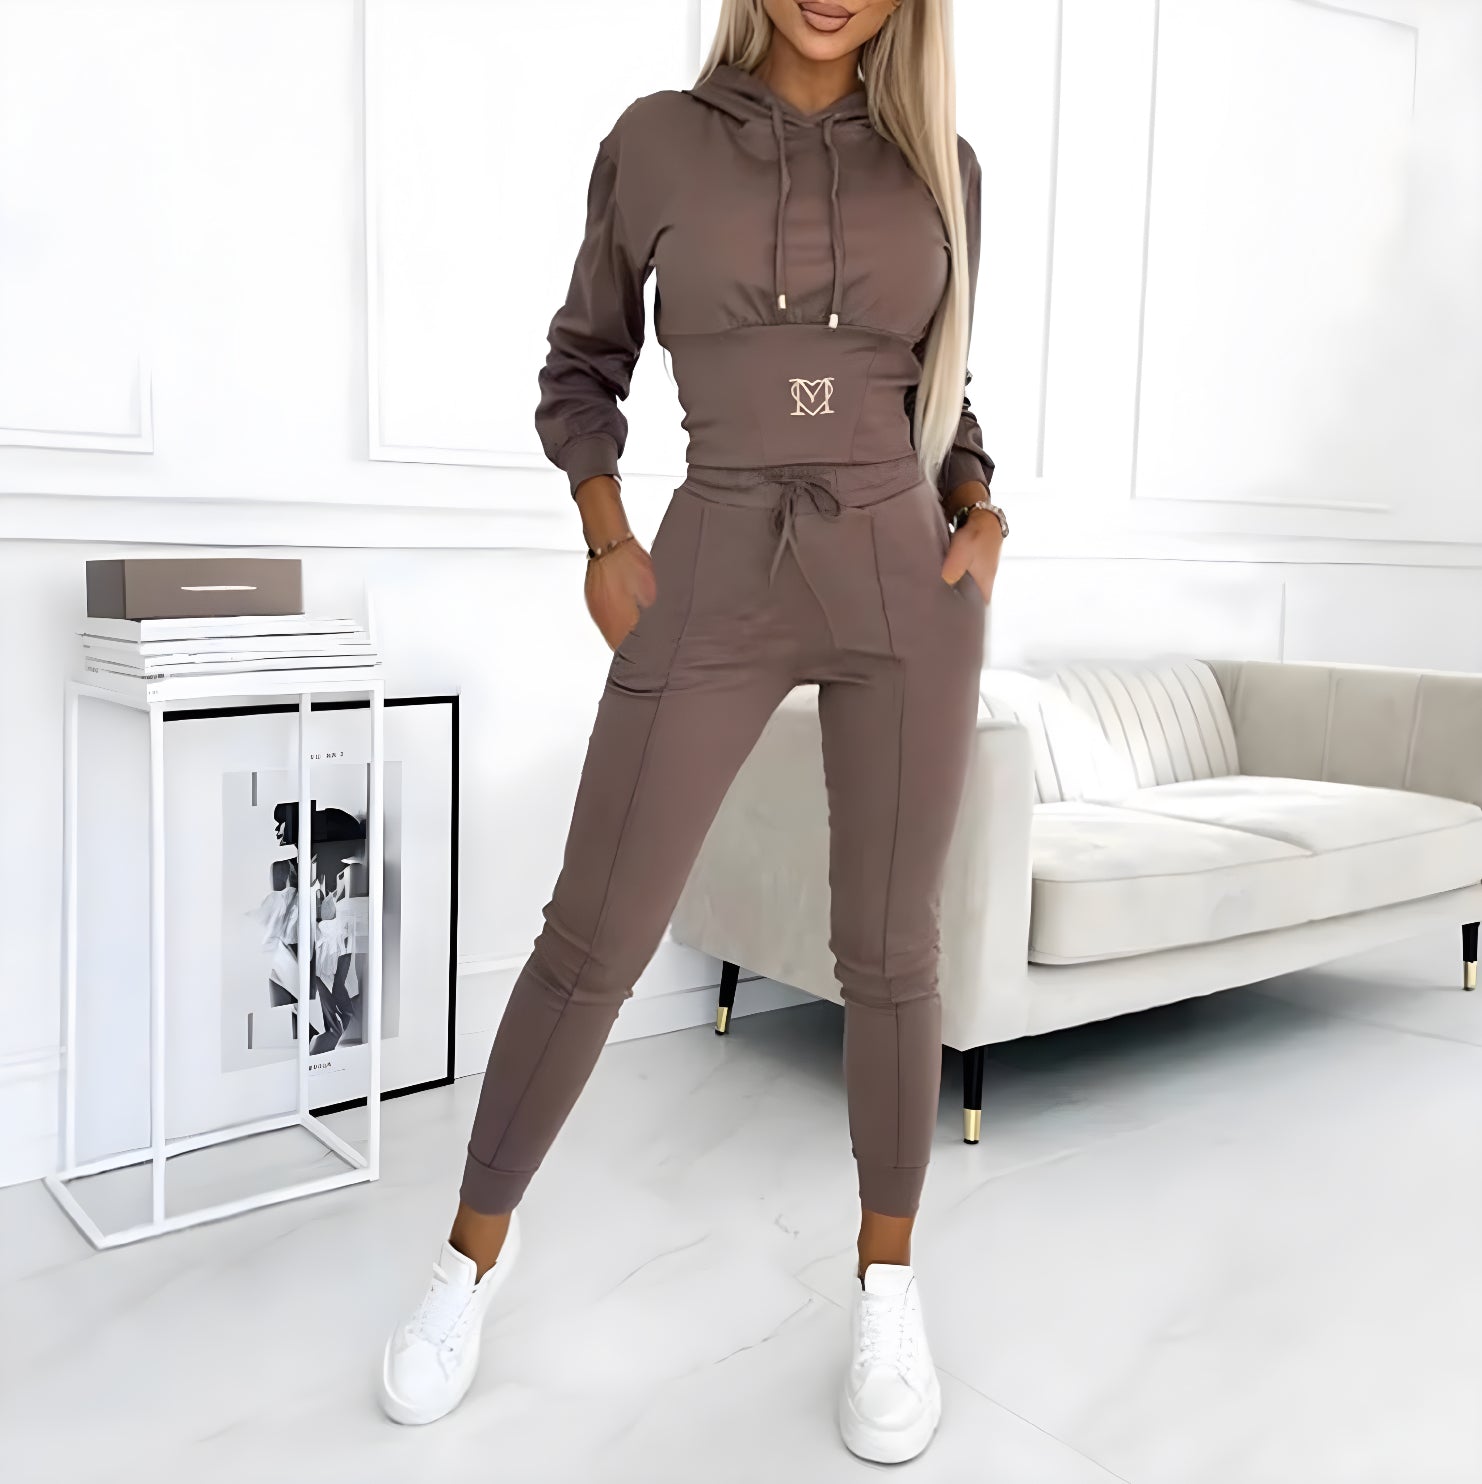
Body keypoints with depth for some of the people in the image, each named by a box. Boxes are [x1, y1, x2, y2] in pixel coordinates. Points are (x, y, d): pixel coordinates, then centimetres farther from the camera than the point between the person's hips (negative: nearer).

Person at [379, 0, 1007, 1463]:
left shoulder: (937, 167, 9)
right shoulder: (655, 142, 5)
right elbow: (581, 370, 11)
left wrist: (982, 520, -2)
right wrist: (604, 545, -4)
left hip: (902, 587, 1)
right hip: (716, 589, -1)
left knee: (888, 951, 3)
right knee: (593, 941, -1)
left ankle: (886, 1286, 23)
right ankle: (474, 1255, 21)